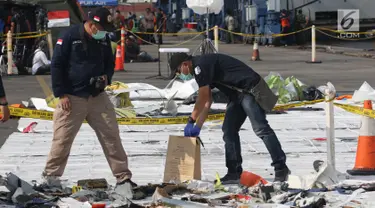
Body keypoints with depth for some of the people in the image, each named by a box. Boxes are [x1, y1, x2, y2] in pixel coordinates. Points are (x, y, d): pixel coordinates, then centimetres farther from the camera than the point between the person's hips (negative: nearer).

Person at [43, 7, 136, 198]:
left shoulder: (104, 39, 5)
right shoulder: (70, 37, -11)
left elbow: (110, 62, 20)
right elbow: (56, 65, -8)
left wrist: (107, 77, -2)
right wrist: (61, 94, -11)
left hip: (98, 97, 4)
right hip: (72, 98, -4)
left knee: (111, 136, -1)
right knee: (62, 138, 0)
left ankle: (123, 179, 2)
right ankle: (51, 176, 18)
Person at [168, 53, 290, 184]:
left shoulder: (200, 66, -15)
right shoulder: (201, 69, 17)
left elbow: (202, 100, -13)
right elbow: (207, 102, 18)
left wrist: (191, 121, -3)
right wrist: (197, 127, 15)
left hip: (250, 90, -11)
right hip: (237, 94, 11)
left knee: (261, 129, -15)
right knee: (229, 130, 6)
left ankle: (281, 168, -14)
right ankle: (234, 173, 7)